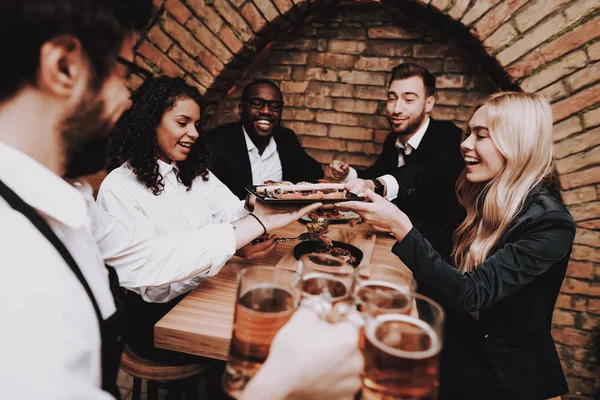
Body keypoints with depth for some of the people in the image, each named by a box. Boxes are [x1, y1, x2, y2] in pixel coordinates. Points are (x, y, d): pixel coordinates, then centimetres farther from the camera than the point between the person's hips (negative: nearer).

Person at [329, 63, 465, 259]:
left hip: (438, 242, -6)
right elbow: (378, 172, 20)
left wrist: (376, 185, -57)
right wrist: (348, 174, -2)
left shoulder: (448, 137, -16)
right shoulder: (393, 139, 4)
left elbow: (428, 172, -38)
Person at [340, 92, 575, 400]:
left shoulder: (549, 222, -20)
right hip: (457, 351, 6)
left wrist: (400, 227, -32)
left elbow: (468, 295, -27)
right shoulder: (485, 200, 1)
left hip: (504, 373, -5)